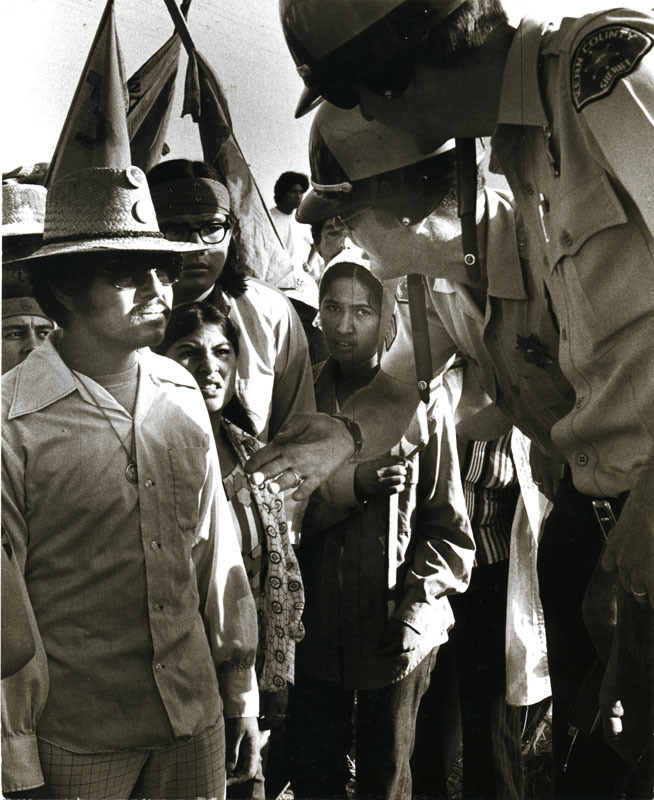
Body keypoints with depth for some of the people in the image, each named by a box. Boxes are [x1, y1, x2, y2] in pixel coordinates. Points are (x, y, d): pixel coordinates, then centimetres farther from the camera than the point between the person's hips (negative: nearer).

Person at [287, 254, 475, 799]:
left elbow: (449, 527, -4)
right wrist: (350, 485, -20)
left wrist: (416, 609, -15)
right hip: (317, 626, 2)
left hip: (396, 633, -2)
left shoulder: (423, 397, -7)